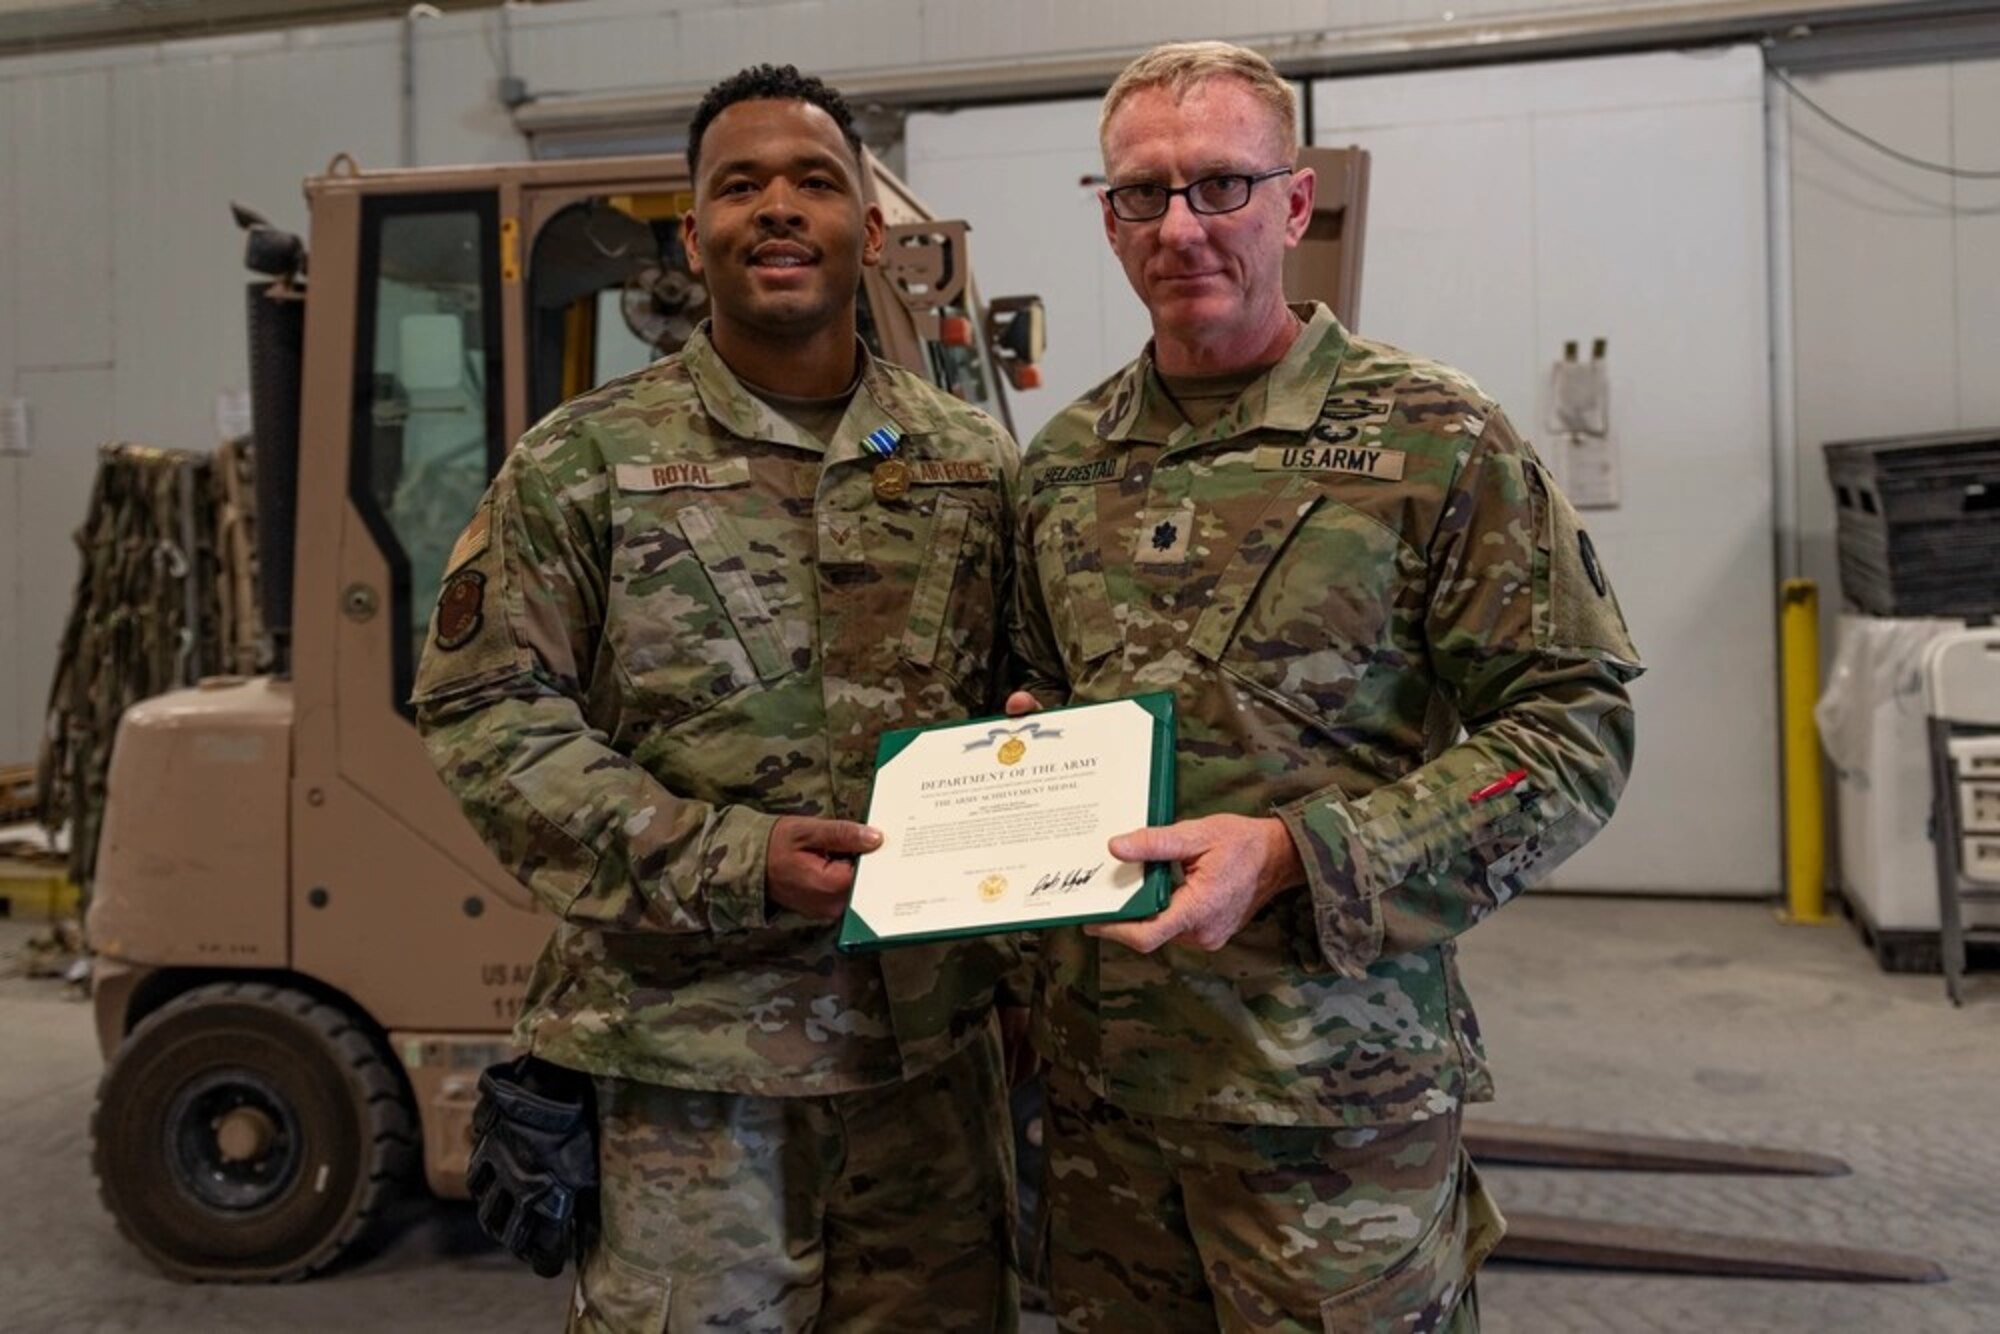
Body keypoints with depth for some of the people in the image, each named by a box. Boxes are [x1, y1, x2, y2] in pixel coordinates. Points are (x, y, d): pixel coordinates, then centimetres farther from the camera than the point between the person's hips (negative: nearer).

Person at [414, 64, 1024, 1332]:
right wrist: (725, 859, -16)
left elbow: (1025, 698, 15)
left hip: (937, 1028, 4)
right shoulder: (586, 458, -2)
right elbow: (487, 709, -6)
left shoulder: (976, 461, 8)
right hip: (693, 1035, -3)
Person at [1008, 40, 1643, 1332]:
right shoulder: (1065, 460, 9)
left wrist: (1297, 858, -21)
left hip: (1333, 1087, -4)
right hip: (1099, 1072, 5)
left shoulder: (1436, 440, -7)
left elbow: (1576, 729, -10)